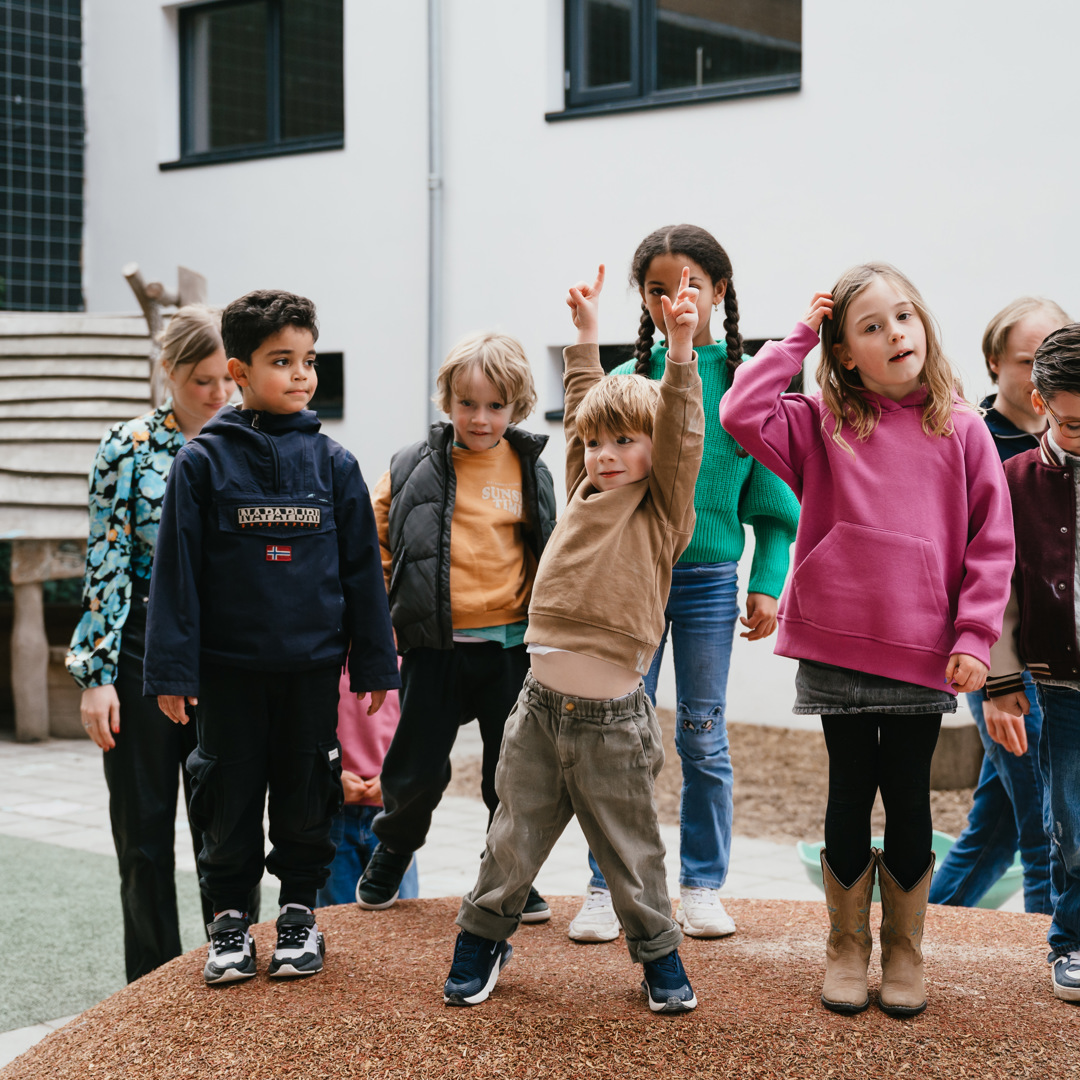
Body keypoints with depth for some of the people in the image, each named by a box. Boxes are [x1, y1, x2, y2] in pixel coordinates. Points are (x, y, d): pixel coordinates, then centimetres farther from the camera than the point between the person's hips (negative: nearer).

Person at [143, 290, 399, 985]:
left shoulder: (333, 462, 2)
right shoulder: (203, 461, -3)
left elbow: (363, 568, 6)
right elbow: (177, 571, -3)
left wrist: (375, 661, 6)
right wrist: (173, 668, -6)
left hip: (313, 664, 2)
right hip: (229, 665, -1)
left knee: (307, 792, 9)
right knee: (231, 795, 7)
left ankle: (300, 910, 26)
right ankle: (231, 916, 22)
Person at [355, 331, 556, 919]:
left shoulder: (531, 472, 3)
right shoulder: (414, 468, -3)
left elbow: (550, 555, 15)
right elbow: (375, 540, 5)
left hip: (510, 646, 1)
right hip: (434, 648, -1)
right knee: (418, 770, 5)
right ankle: (390, 852, 33)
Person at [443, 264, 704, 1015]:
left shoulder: (661, 513, -3)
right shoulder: (584, 495, 9)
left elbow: (681, 440, -16)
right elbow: (584, 407, 19)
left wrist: (681, 353, -24)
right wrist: (586, 333, 23)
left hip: (612, 718, -4)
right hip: (542, 704, 4)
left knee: (631, 850, 8)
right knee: (513, 839, 12)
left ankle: (658, 952, 26)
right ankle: (483, 939, 28)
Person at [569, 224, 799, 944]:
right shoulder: (626, 381, 0)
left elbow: (772, 500, 3)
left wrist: (767, 583, -4)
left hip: (709, 579, 0)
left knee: (704, 737, 8)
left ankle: (703, 886, 20)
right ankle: (607, 889, 13)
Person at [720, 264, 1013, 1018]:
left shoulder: (961, 429, 0)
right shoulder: (822, 426, 1)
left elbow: (992, 541, 1)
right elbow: (742, 415, -14)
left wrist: (975, 637, -6)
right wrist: (799, 338, -6)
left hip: (924, 657, 0)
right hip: (837, 650, 0)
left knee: (910, 800, 10)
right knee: (851, 796, 11)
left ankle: (904, 950, 25)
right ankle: (847, 947, 25)